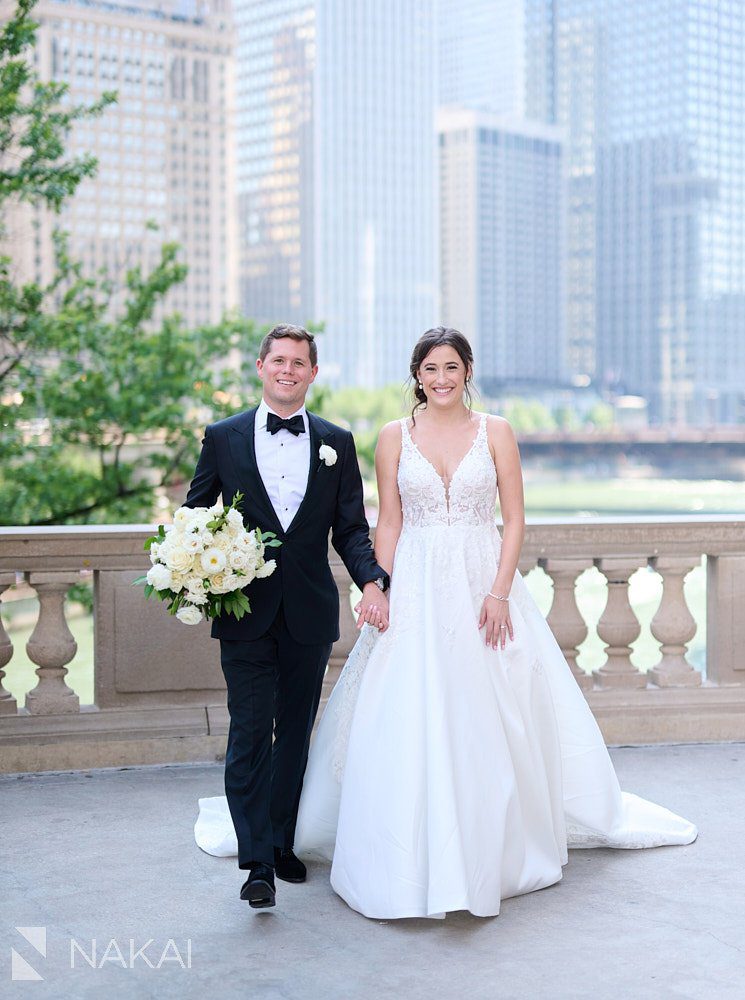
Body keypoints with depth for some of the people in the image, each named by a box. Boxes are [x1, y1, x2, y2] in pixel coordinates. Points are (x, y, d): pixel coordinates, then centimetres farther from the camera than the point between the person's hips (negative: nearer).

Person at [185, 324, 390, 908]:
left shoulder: (336, 443, 7)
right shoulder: (224, 437, 4)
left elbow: (351, 528, 6)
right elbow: (196, 514, 8)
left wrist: (372, 580, -11)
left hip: (310, 613, 2)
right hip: (245, 612, -2)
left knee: (295, 733, 11)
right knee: (250, 733, -6)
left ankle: (283, 843, 25)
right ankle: (258, 862, -3)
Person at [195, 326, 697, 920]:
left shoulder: (495, 432, 3)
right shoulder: (395, 437, 5)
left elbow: (515, 520, 1)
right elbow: (388, 524, 5)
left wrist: (499, 593, -10)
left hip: (483, 585, 0)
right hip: (415, 587, 0)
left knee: (488, 725, 4)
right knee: (407, 726, -2)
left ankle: (492, 852, 20)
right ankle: (410, 858, 11)